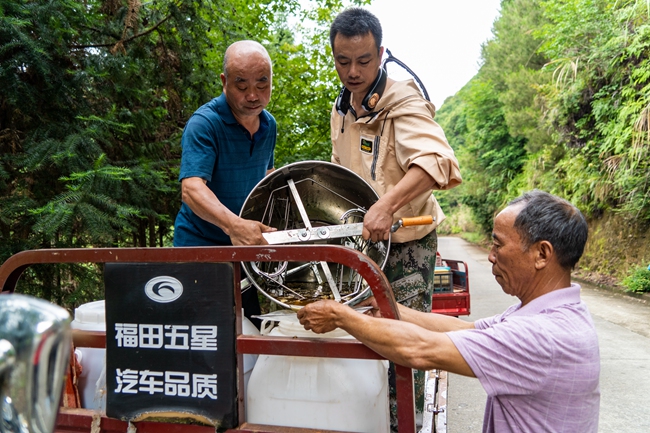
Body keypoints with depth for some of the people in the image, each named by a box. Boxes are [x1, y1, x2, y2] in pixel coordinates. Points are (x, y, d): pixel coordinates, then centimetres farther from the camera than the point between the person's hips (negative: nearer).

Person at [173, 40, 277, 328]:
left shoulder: (269, 124, 5)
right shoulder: (204, 123, -19)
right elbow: (191, 188, -32)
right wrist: (233, 225, -49)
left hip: (248, 249, 6)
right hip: (200, 249, -6)